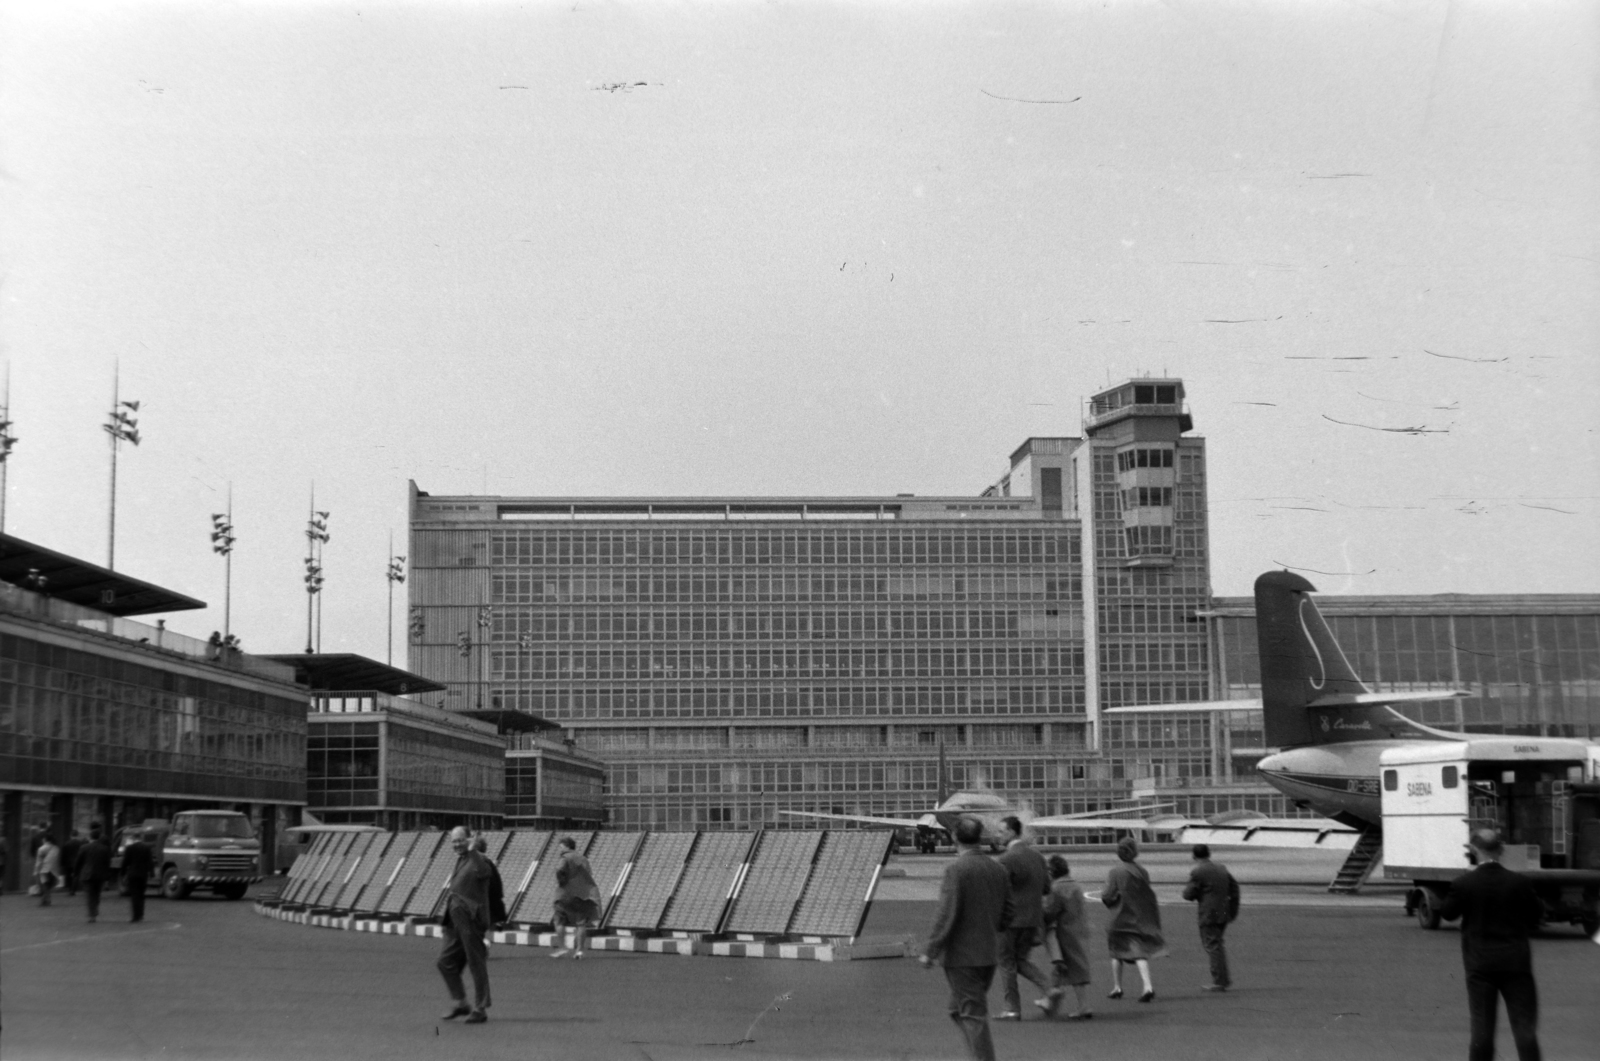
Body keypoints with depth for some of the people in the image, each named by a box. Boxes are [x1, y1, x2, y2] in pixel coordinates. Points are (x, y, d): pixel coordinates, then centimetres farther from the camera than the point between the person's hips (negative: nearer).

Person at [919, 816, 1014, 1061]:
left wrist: (930, 951, -13)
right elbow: (1006, 915, 10)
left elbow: (947, 915, -19)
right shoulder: (998, 869, 5)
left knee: (973, 1015, -1)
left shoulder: (956, 869, -16)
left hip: (961, 955, -7)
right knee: (959, 1010, 20)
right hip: (989, 953, 7)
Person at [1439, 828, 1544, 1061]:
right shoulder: (1518, 882, -7)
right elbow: (1537, 913, 4)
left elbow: (1447, 913, 2)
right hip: (1516, 962, 0)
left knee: (1482, 1026, 7)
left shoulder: (1463, 884, -10)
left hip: (1480, 963, 0)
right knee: (1524, 1025, 5)